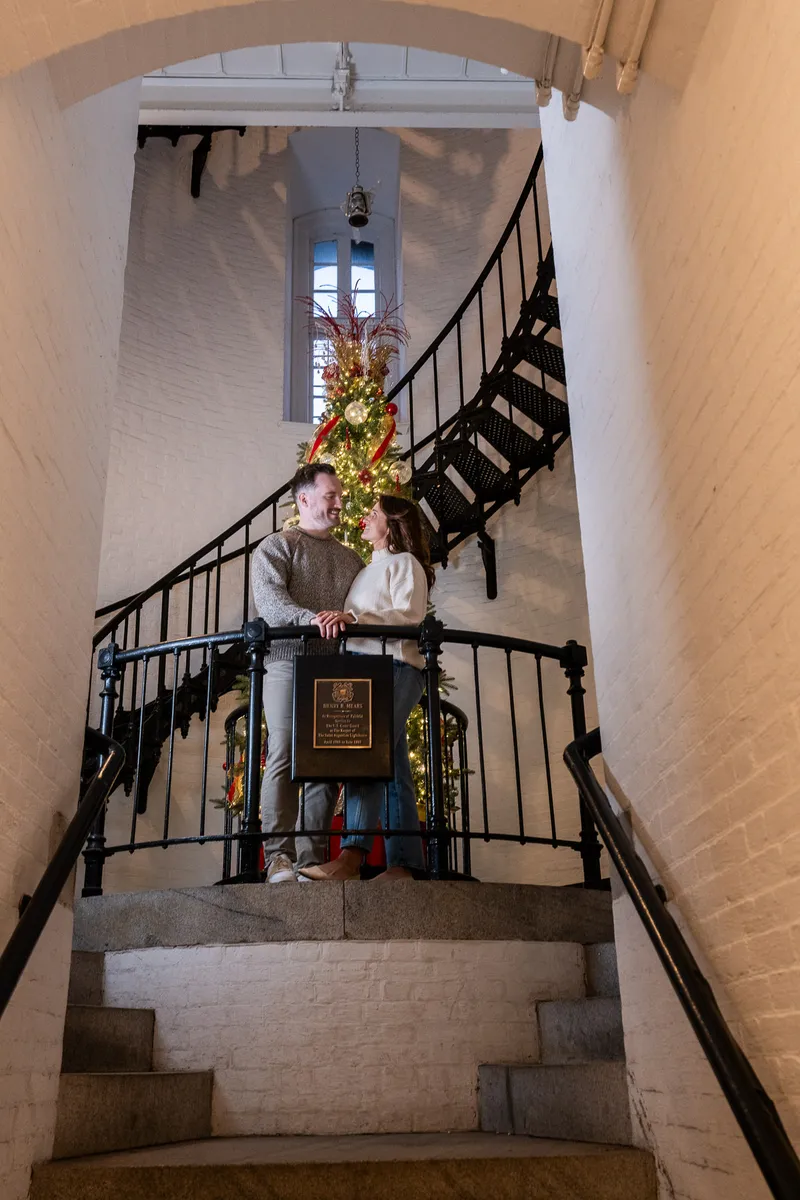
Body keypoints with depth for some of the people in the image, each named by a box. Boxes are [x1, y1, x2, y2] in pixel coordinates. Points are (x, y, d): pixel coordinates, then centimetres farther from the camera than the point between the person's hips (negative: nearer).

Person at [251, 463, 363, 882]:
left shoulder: (351, 559, 25)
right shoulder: (277, 546, 8)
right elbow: (269, 599, -9)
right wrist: (312, 619, -26)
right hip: (290, 663, -5)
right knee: (284, 757, -9)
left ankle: (311, 859, 3)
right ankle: (279, 856, -10)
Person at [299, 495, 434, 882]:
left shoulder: (404, 563, 4)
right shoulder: (368, 571, 29)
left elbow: (410, 615, -13)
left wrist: (353, 617, -20)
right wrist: (338, 621, 2)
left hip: (394, 667, -8)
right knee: (390, 767, 2)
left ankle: (351, 856, -33)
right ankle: (404, 863, 0)